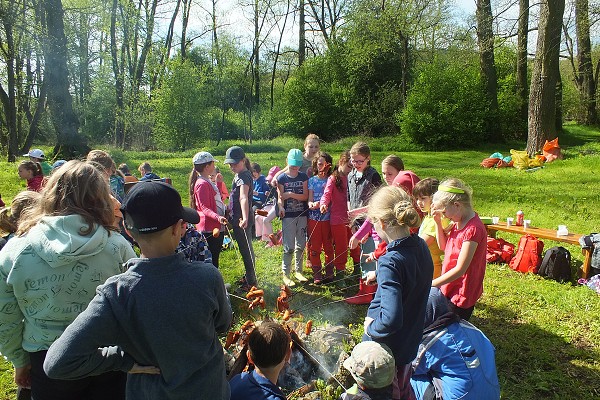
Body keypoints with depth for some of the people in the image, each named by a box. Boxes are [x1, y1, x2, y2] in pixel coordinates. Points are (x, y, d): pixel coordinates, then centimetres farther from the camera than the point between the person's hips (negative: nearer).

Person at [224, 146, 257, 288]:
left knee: (246, 250, 1)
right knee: (244, 249, 21)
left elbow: (243, 198, -38)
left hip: (241, 220, -10)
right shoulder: (239, 175, 10)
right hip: (237, 219, 10)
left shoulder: (244, 176, -21)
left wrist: (245, 218, -51)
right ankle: (248, 276, 36)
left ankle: (251, 282, 13)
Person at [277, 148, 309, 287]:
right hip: (288, 216, -3)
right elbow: (280, 198, -5)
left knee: (301, 245, 10)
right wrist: (281, 207, -26)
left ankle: (298, 271, 25)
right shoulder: (282, 178, -2)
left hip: (302, 215, 3)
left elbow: (305, 196, -2)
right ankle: (286, 274, 8)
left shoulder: (304, 177, 4)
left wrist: (291, 194, -15)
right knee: (289, 247, -3)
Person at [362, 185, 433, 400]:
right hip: (410, 342, 7)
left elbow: (391, 319, -39)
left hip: (385, 349, -7)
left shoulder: (390, 262, -32)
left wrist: (371, 328, -21)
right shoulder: (421, 247, -7)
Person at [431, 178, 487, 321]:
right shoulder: (459, 222, 2)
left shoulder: (473, 229, -26)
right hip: (450, 290, 9)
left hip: (462, 294, -9)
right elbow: (443, 246, 13)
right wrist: (438, 222, -1)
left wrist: (431, 284, -19)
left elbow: (460, 269, -24)